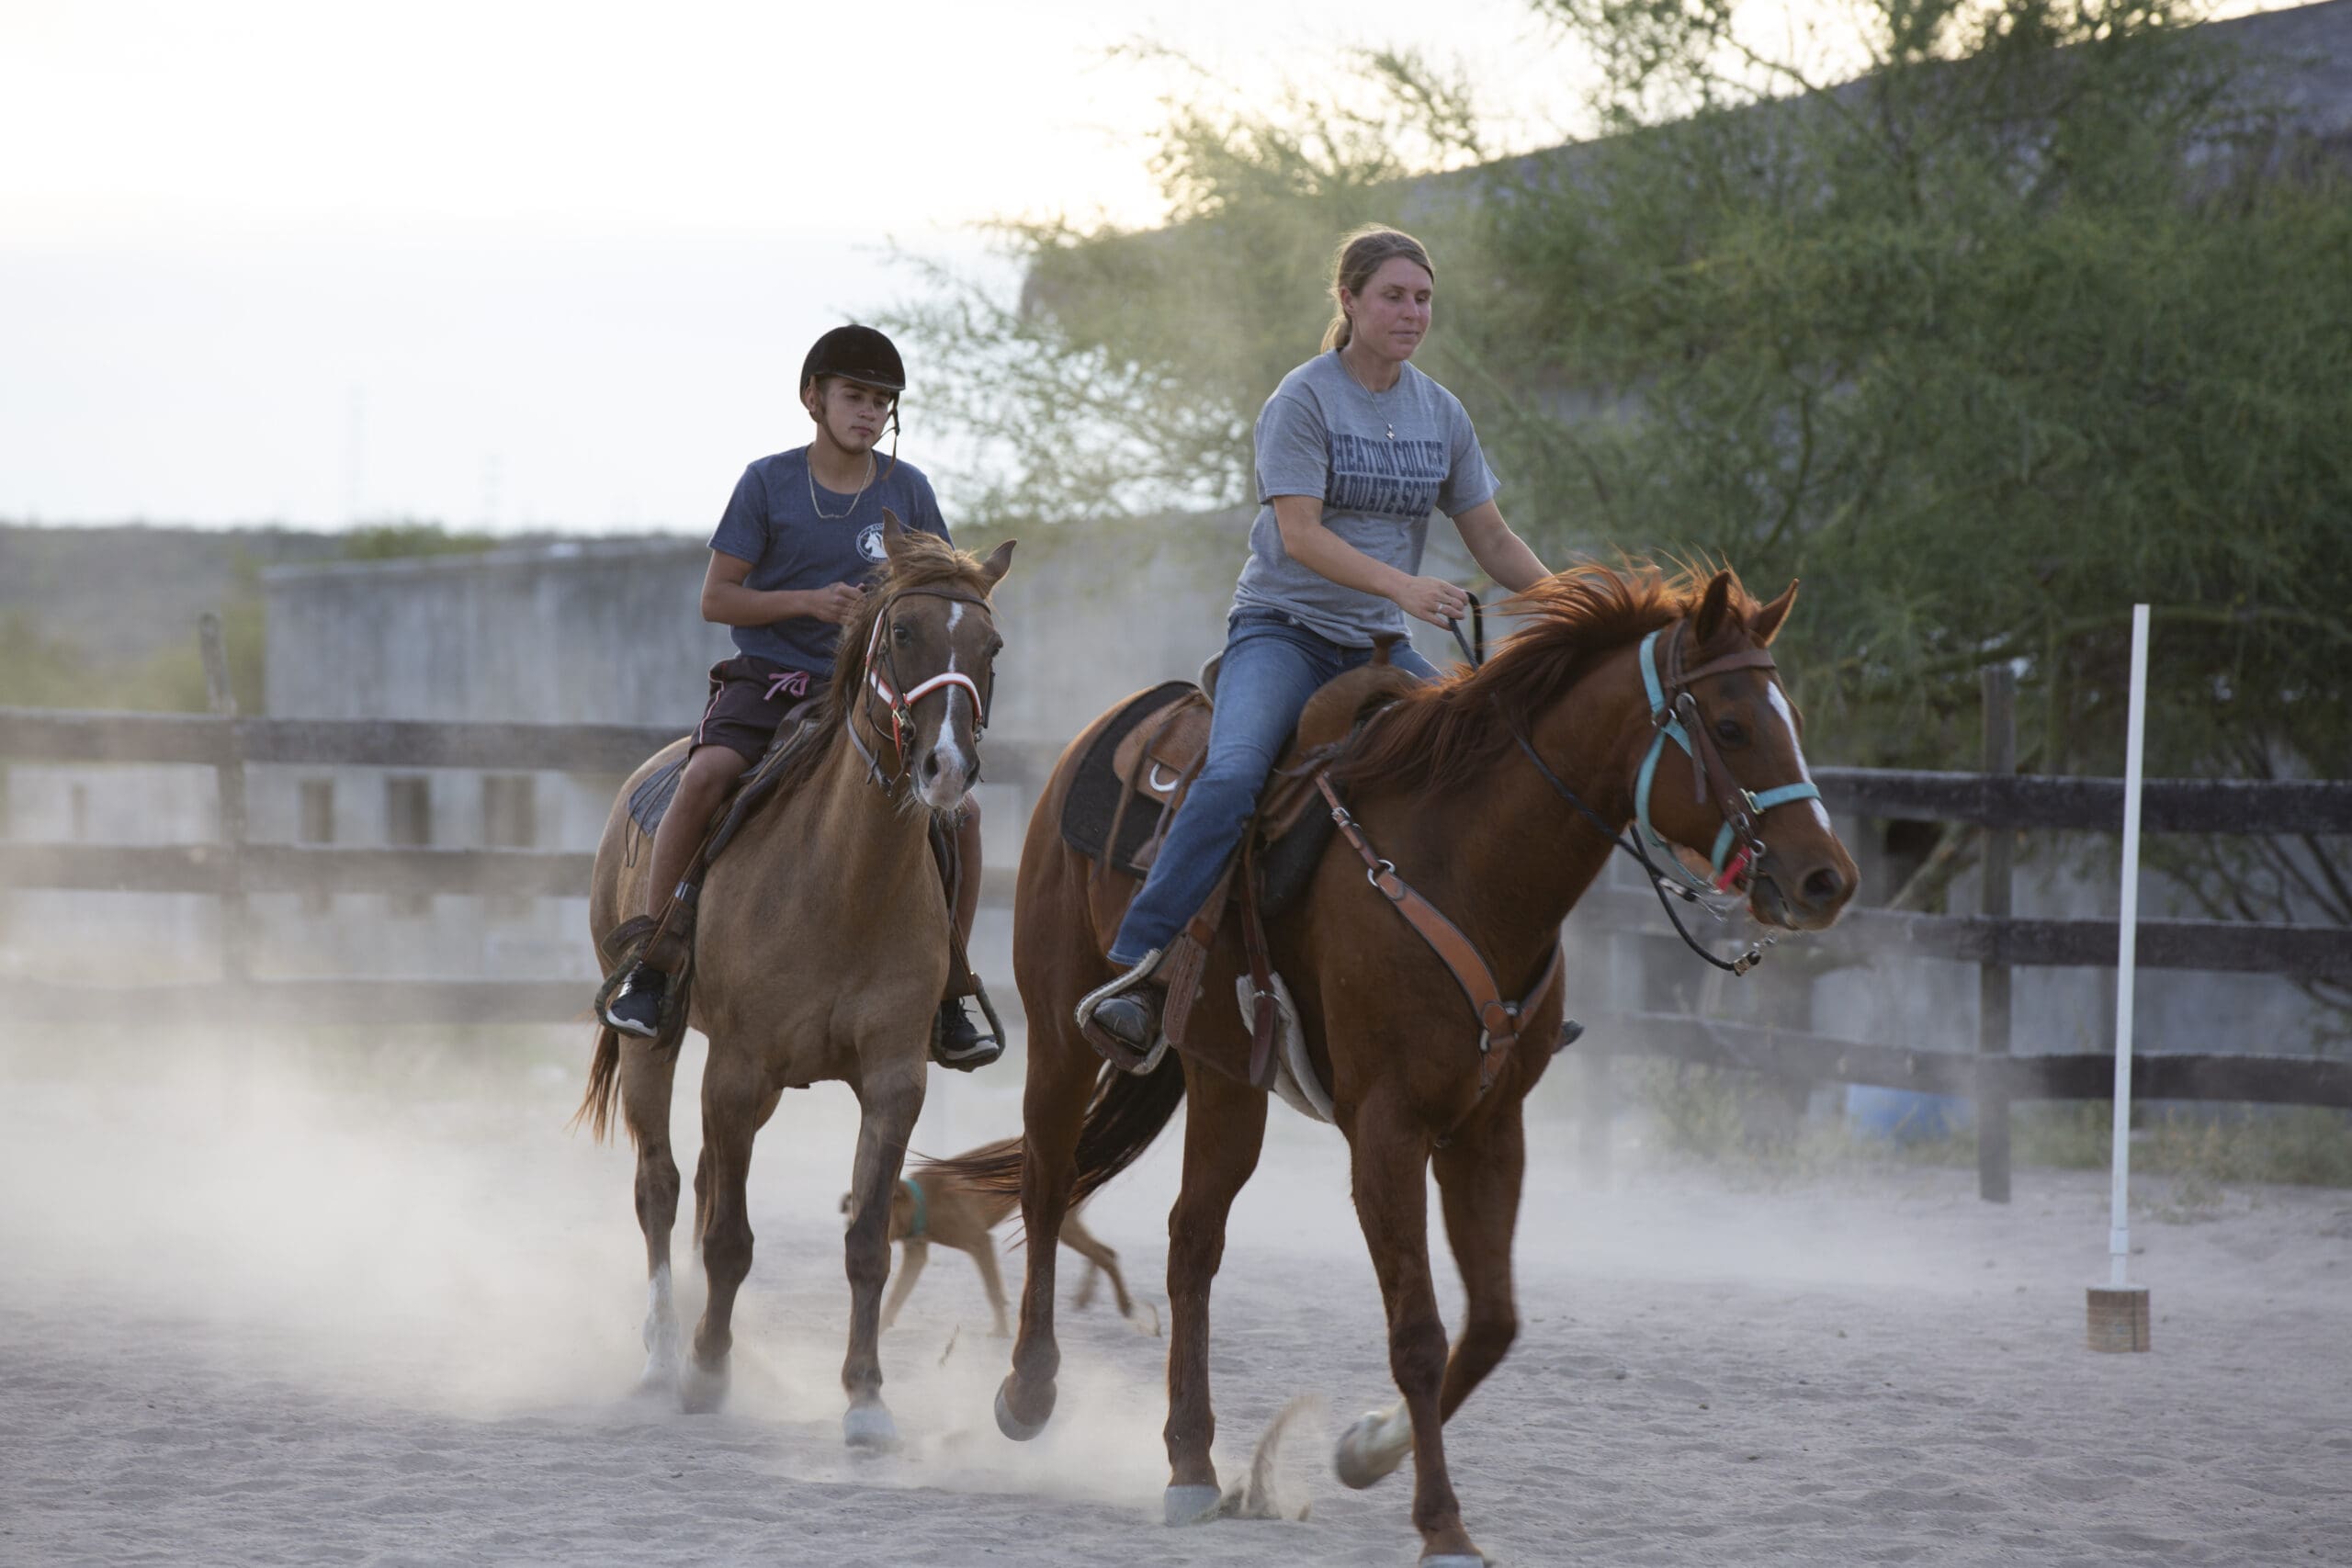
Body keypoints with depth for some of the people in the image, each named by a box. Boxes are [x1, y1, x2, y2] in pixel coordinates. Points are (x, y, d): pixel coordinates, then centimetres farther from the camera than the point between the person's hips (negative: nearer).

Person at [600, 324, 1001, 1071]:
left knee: (959, 810, -15)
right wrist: (809, 601, -19)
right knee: (706, 773, -33)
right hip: (768, 678, -3)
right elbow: (716, 598, -5)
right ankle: (650, 963, -21)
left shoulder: (907, 490, 4)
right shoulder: (769, 482, -4)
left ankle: (946, 1000, 1)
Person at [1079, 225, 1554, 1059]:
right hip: (1282, 627, -6)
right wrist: (1401, 585, -29)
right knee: (1233, 775, -31)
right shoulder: (1304, 399, -7)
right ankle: (1138, 972, -35)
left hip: (1380, 645, 6)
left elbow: (1490, 536, 15)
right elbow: (1299, 533, -17)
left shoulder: (1441, 413, 10)